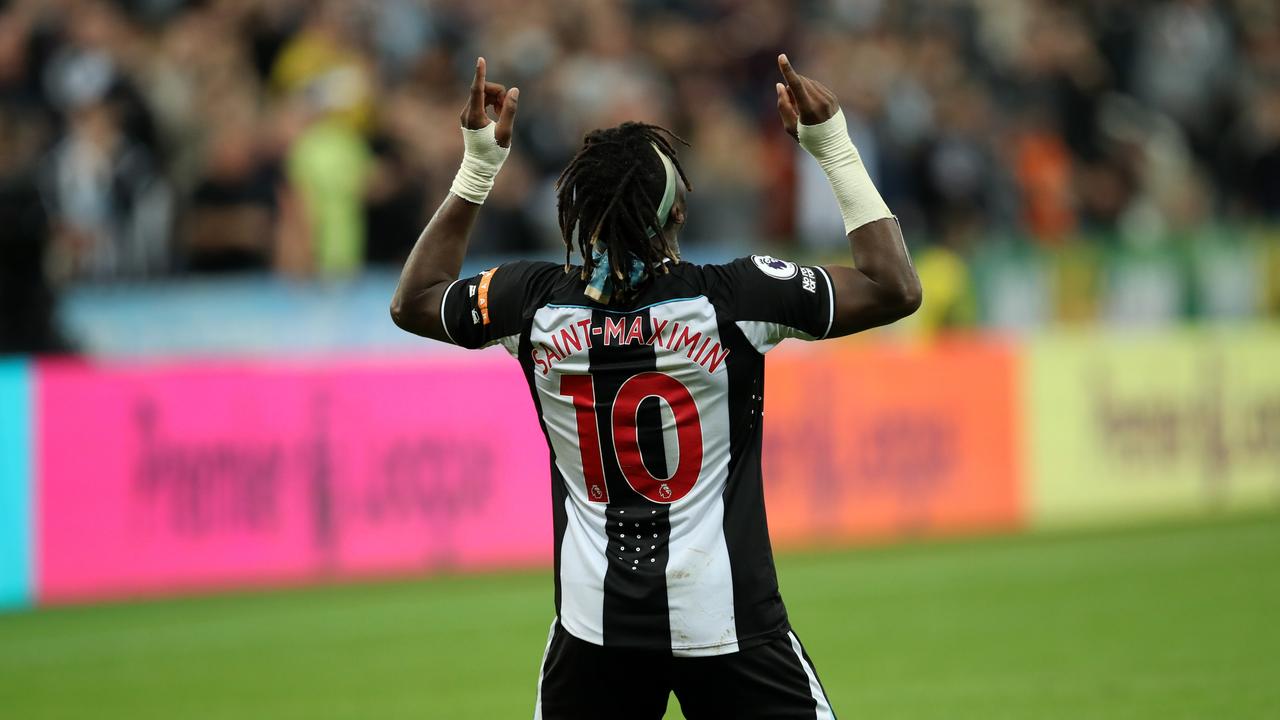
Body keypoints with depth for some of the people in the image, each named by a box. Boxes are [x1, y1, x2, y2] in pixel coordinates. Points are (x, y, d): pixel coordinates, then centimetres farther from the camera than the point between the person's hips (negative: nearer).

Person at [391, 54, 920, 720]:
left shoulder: (534, 302, -4)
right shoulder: (733, 298, -12)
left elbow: (412, 301, 16)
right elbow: (894, 289, -5)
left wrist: (478, 165, 17)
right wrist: (835, 146, -1)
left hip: (594, 622, 3)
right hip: (724, 615, -3)